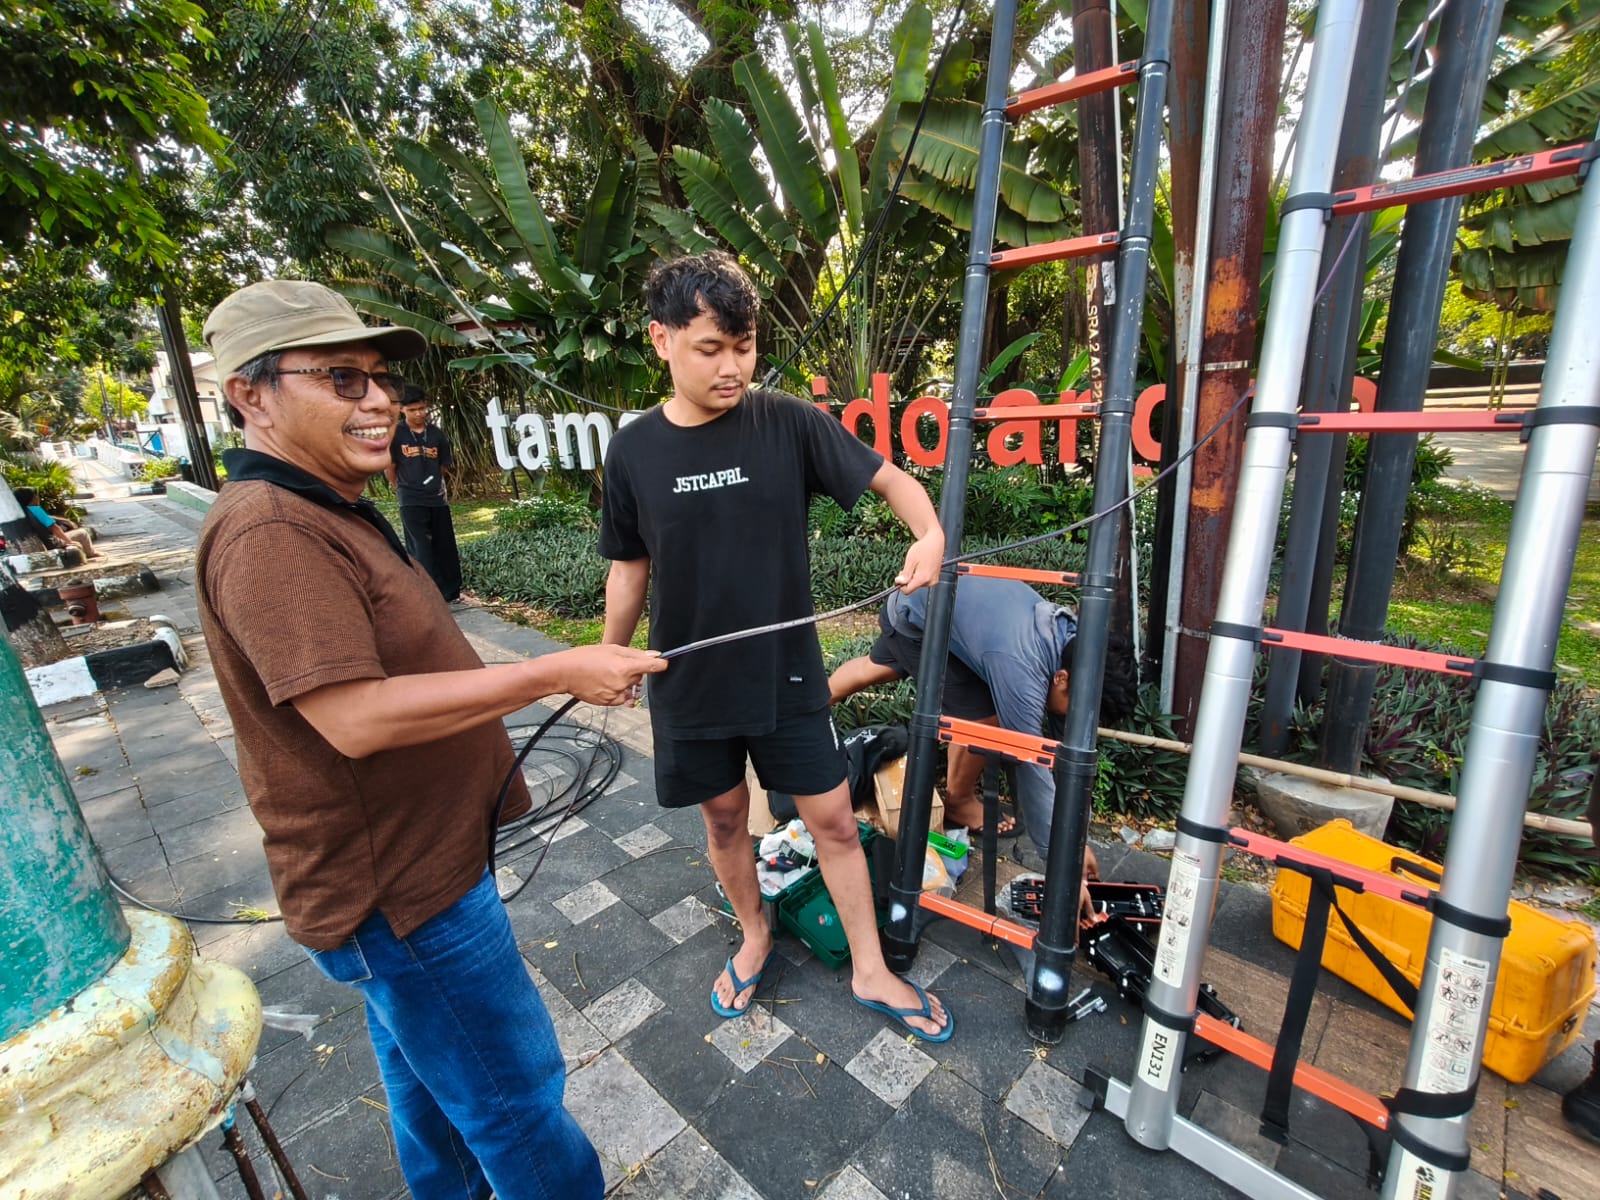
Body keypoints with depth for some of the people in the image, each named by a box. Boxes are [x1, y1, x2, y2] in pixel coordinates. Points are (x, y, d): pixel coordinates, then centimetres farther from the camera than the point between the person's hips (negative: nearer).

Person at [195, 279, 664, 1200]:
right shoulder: (268, 534, -24)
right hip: (399, 893, -10)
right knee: (518, 1099, 9)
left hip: (413, 865, 10)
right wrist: (557, 674, -31)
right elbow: (356, 718, -32)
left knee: (431, 1081, 29)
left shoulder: (331, 512, 10)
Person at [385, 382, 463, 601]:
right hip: (411, 502, -3)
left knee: (445, 547, 9)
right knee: (421, 549, -3)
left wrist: (429, 483, 12)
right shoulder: (395, 435, -5)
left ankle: (451, 593, 21)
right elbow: (389, 468, 2)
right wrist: (403, 490, 9)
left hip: (438, 498, 3)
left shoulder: (437, 434, 3)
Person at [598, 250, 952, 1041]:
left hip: (786, 674, -1)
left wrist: (929, 533, -28)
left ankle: (869, 971, 33)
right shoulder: (633, 450, -4)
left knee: (833, 819, 10)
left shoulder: (787, 422, -9)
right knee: (724, 817, 19)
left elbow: (890, 478, -8)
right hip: (690, 681, 2)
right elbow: (630, 565, 5)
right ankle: (754, 936, 47)